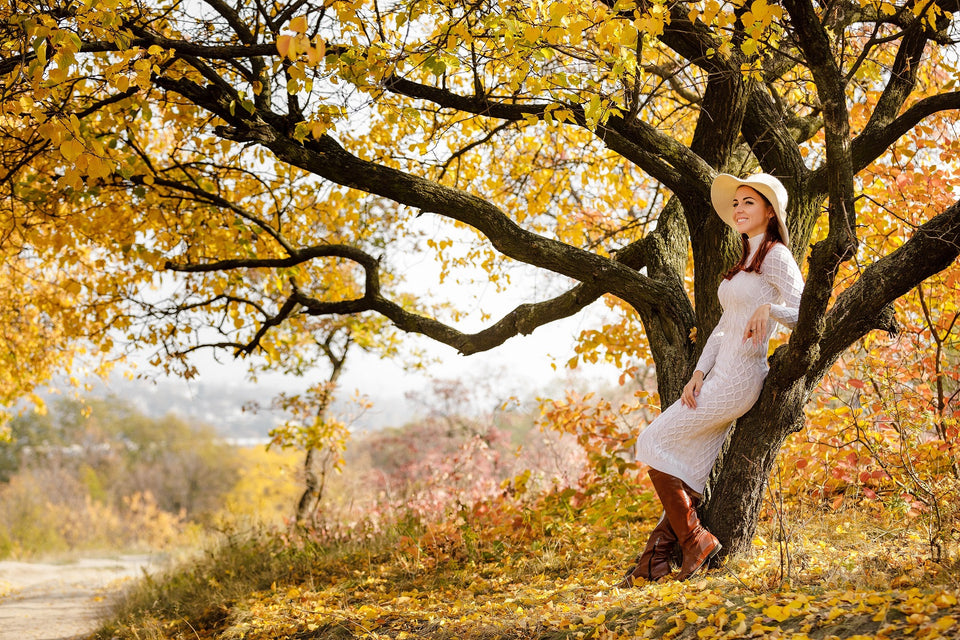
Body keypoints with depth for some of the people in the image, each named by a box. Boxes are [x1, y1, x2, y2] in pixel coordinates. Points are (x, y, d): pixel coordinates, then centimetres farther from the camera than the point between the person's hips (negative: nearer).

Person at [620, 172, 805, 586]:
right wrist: (698, 374, 5)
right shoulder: (744, 262, 19)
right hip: (719, 377, 9)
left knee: (655, 442, -8)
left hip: (738, 380, -9)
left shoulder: (776, 256, -8)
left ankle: (695, 542, -2)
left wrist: (769, 308, -36)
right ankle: (659, 556, 8)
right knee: (688, 466, 6)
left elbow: (803, 315, -17)